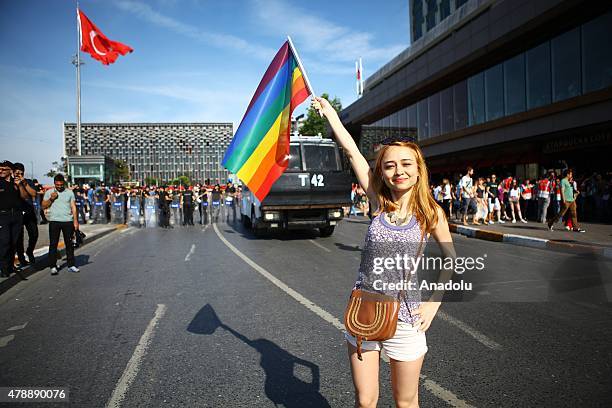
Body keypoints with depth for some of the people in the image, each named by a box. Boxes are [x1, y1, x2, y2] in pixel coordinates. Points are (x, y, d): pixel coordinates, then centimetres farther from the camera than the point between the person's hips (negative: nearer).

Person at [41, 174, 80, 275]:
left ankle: (71, 265, 11)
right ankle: (53, 266, 5)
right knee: (53, 244, 0)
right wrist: (51, 199, -9)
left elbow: (73, 207, 7)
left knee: (69, 244, 5)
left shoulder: (69, 192, 9)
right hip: (54, 221, 0)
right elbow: (43, 206, 7)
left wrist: (75, 220, 1)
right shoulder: (49, 192, 8)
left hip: (68, 221, 1)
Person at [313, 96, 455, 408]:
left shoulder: (431, 212, -6)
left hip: (405, 321, -1)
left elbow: (451, 261, 6)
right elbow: (352, 151, -2)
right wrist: (328, 111, 3)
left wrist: (434, 302, -3)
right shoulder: (379, 204, -3)